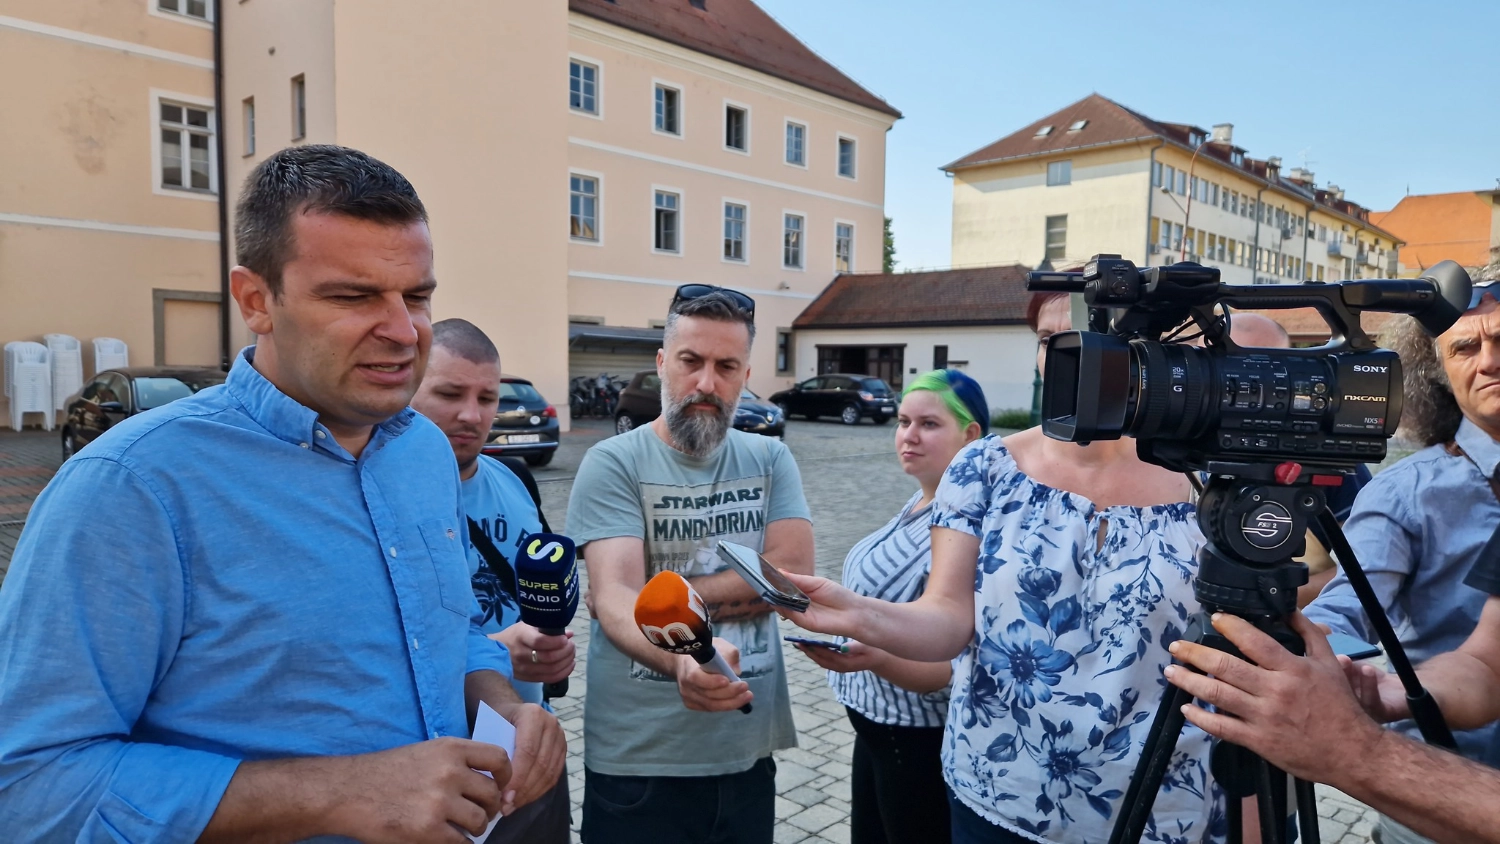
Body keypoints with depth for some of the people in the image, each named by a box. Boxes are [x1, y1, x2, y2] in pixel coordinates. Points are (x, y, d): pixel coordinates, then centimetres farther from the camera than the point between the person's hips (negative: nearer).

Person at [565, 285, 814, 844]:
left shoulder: (771, 459, 3)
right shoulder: (613, 464, -9)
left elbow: (791, 574, -9)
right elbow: (614, 598, -20)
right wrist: (682, 659, -40)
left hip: (748, 753, 3)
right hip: (638, 762, -3)